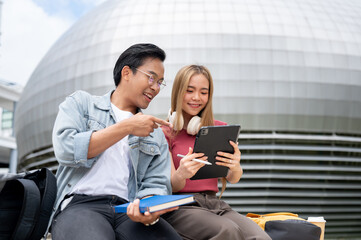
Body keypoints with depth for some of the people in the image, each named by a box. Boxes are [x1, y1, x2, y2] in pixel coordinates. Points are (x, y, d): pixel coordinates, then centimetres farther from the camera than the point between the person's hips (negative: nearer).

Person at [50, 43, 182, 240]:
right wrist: (127, 127, -3)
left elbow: (156, 184, 11)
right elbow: (67, 150, -6)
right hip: (80, 204, -3)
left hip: (129, 210, 3)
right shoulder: (80, 103, 12)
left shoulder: (156, 135, 22)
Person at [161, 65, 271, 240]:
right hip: (181, 205, -3)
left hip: (215, 203, 3)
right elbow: (171, 187, -2)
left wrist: (235, 168, -17)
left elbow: (233, 180, 8)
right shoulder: (165, 132, 4)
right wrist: (181, 174, -27)